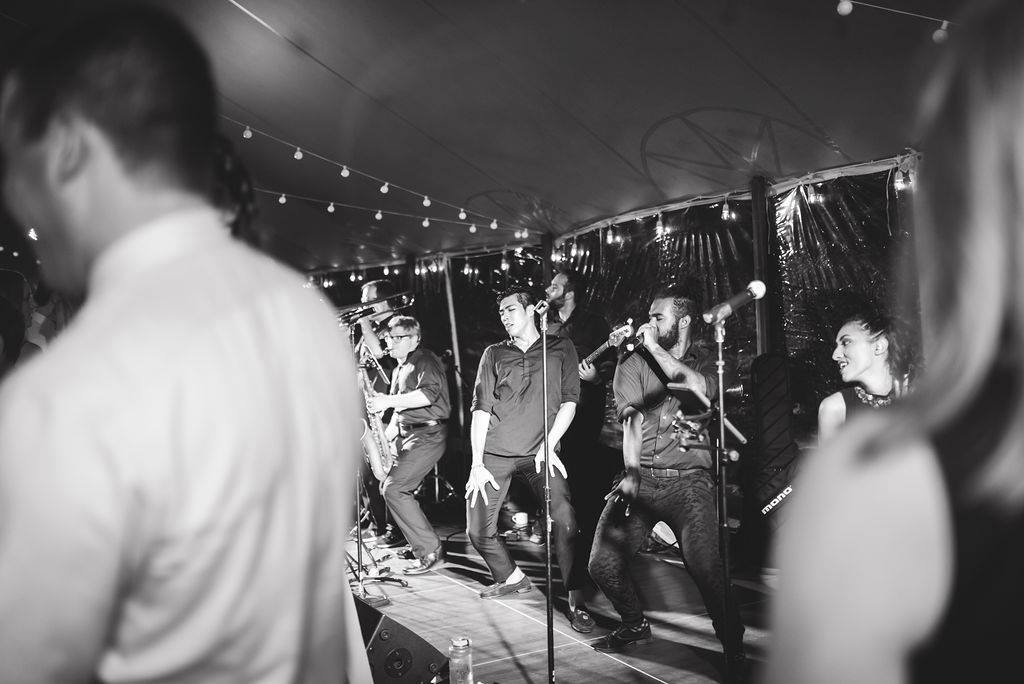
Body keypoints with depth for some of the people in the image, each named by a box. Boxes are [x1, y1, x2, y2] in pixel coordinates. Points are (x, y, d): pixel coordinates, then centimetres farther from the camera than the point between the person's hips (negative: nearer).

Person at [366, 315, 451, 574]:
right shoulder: (398, 370, 21)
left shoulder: (425, 361, -8)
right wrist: (388, 433, 12)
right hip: (407, 436, 10)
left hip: (428, 434, -10)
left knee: (394, 489, -17)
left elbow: (430, 393, -26)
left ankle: (431, 552, -12)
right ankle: (424, 546, 15)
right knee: (389, 488, 4)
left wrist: (389, 401, -29)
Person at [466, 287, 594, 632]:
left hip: (539, 451, -2)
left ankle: (576, 600, -10)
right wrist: (477, 464, -4)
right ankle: (511, 578, 29)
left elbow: (569, 401, 4)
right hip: (494, 454, 2)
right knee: (478, 531, 1)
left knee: (564, 517, -22)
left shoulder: (560, 349, 8)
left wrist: (549, 444, -9)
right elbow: (480, 410, 4)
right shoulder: (493, 354, 11)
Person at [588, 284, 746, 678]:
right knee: (602, 564, -4)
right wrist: (631, 475, -10)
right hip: (640, 477, 3)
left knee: (706, 568, -20)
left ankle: (735, 653, 2)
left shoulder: (706, 360, 8)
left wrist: (654, 347, -10)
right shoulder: (633, 364, 11)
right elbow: (632, 421, 1)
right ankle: (635, 625, 24)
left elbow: (700, 390, -17)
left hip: (689, 479, -3)